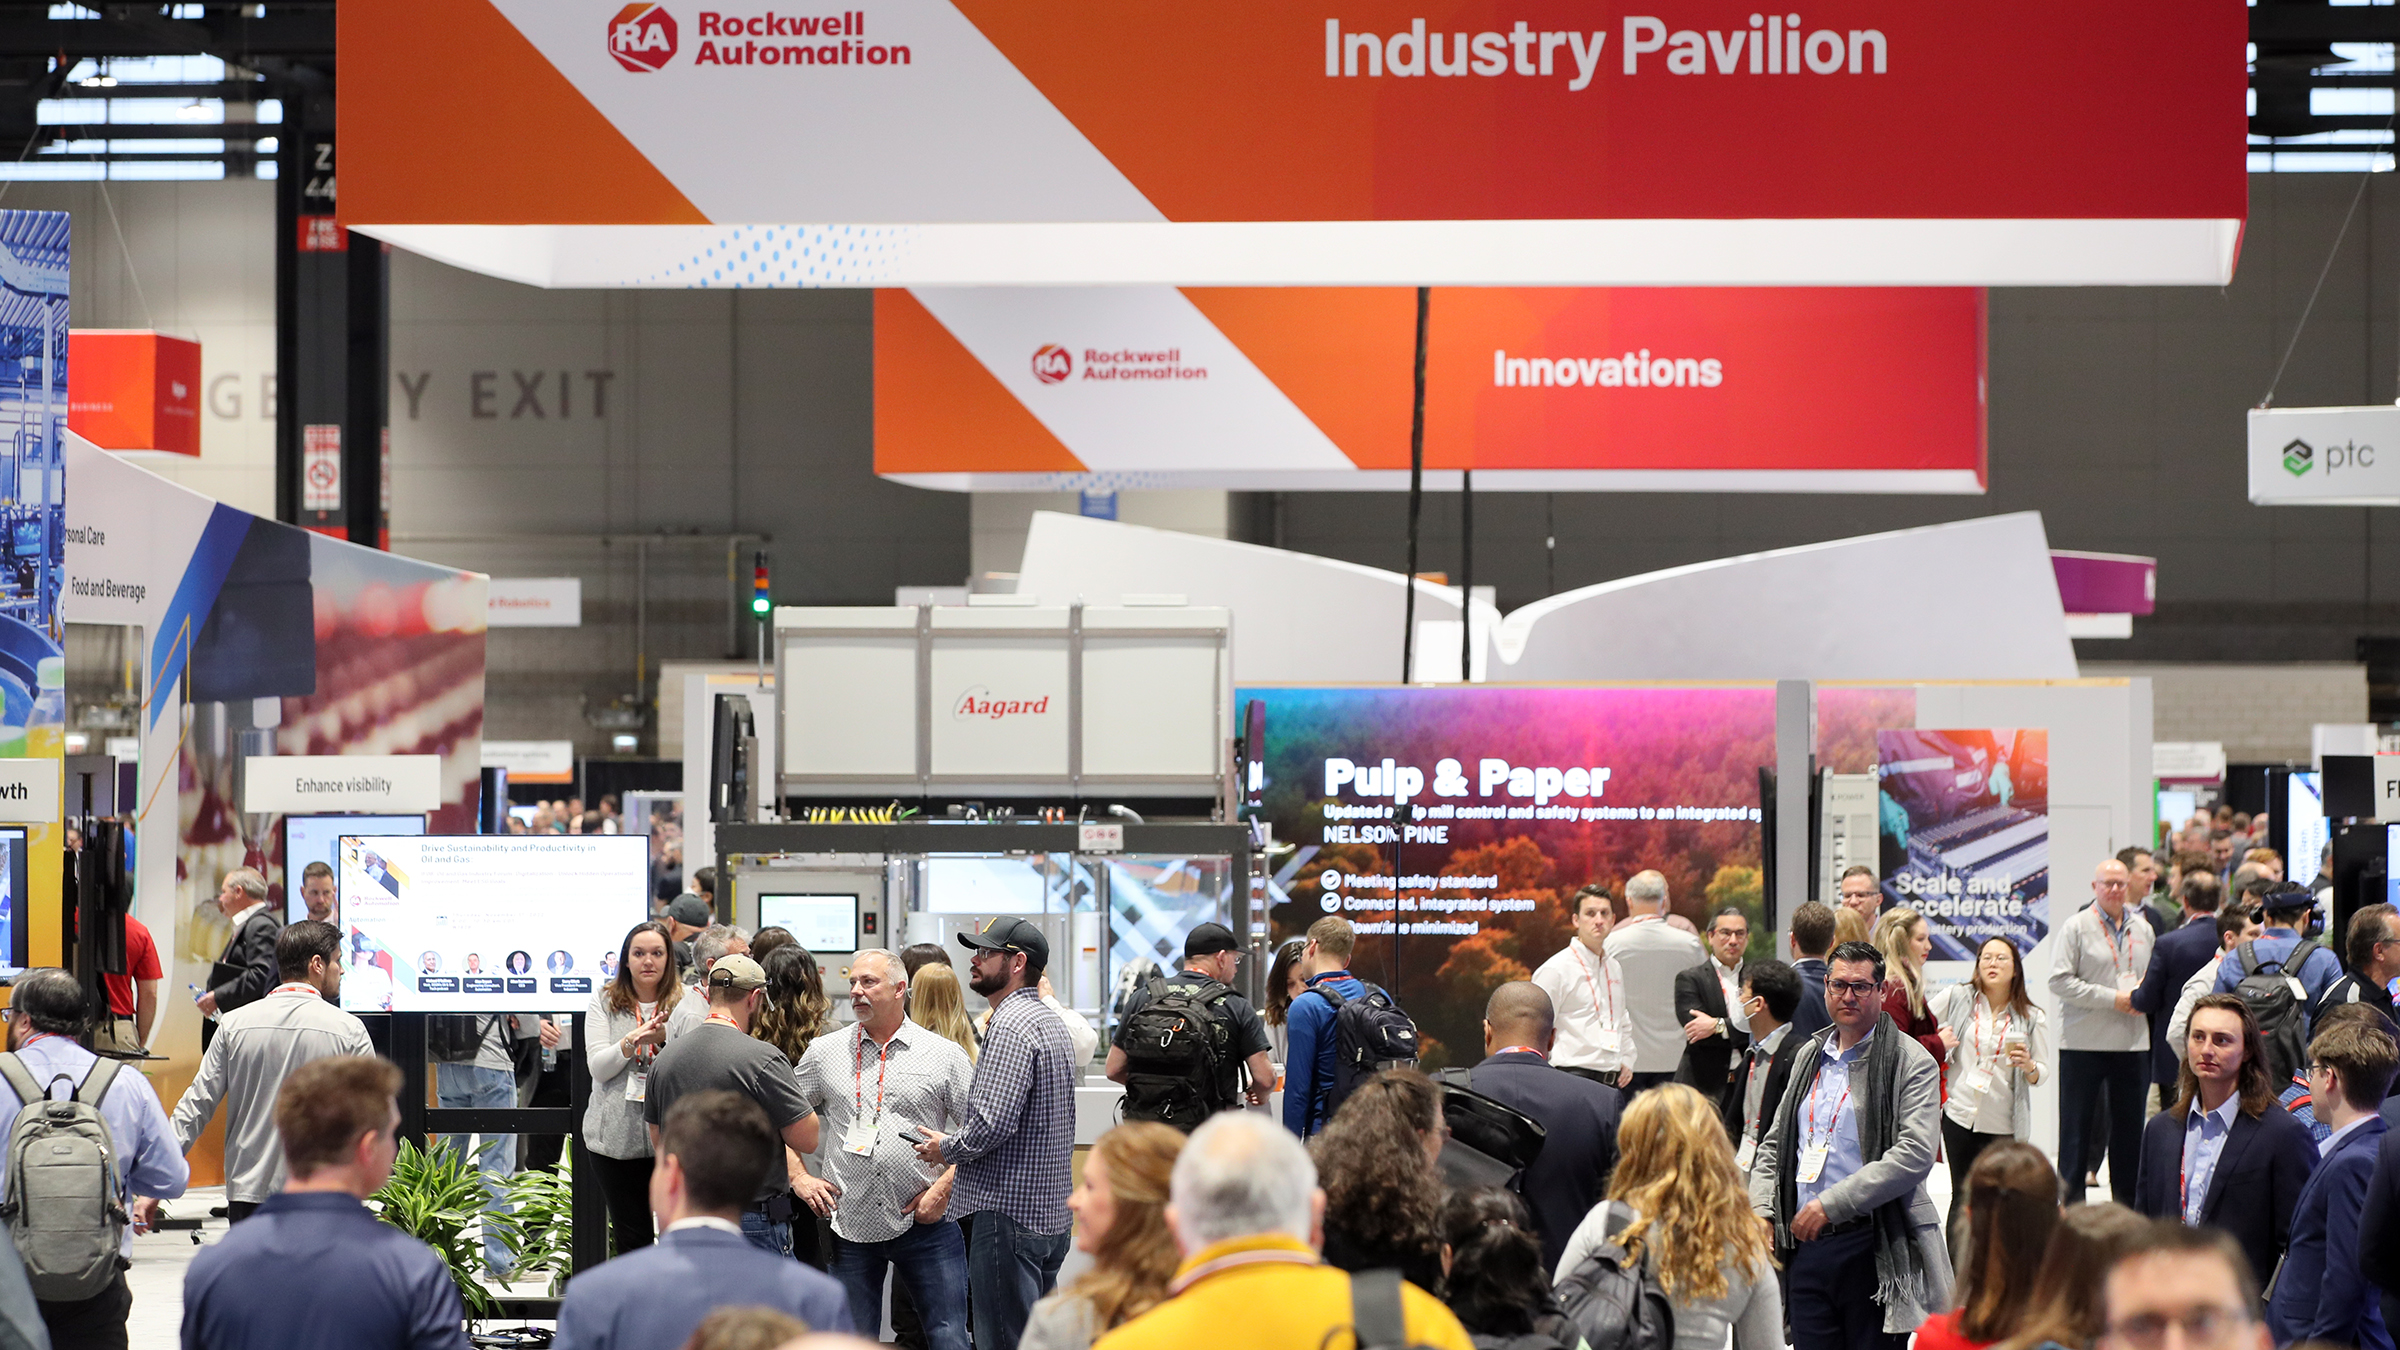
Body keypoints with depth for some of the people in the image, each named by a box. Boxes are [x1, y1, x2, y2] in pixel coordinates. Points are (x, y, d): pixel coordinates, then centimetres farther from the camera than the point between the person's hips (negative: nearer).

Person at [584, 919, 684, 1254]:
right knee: (632, 1240, 7)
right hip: (618, 1136, 1)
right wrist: (630, 1043, -18)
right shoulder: (605, 1001, 6)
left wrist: (666, 1038, -22)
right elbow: (597, 1068, -1)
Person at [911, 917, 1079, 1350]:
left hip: (1009, 1211, -10)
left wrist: (946, 1148, -5)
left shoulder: (1011, 1027, -16)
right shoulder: (1051, 1021, 18)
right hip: (1053, 1214, 10)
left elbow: (992, 1124, -24)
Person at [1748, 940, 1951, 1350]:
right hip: (1805, 1245, 5)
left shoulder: (1912, 1062, -3)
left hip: (1873, 1250, -5)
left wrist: (1832, 1204, -19)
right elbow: (1774, 1146, 22)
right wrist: (1761, 1212, 5)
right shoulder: (1810, 1057, 18)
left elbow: (1914, 1155, -15)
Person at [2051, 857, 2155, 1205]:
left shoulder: (2141, 928, 12)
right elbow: (2060, 981, -11)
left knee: (2129, 1124, 7)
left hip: (2133, 1042, 4)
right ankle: (2071, 1202, 7)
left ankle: (2126, 1203, 16)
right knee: (2077, 1124, 0)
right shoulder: (2076, 927, -3)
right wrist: (2112, 998, -14)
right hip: (2083, 1042, -4)